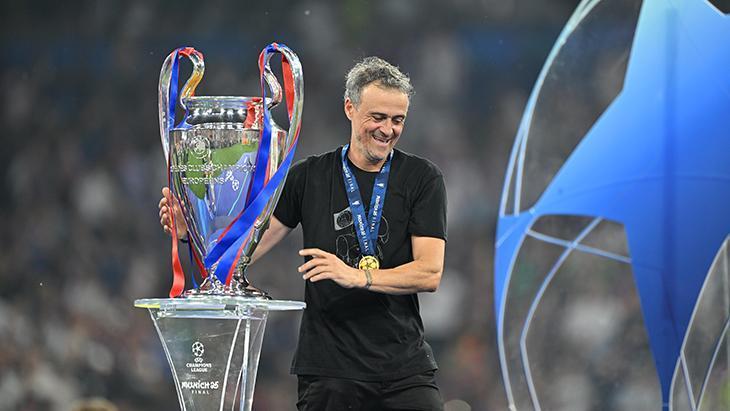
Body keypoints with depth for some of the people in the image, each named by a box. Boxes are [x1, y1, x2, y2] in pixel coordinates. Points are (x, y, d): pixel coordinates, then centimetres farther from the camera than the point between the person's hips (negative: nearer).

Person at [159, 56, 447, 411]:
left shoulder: (422, 178, 2)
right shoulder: (309, 176, 6)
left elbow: (430, 273, -7)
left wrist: (358, 276, -21)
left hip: (405, 369, 0)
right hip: (328, 370, 1)